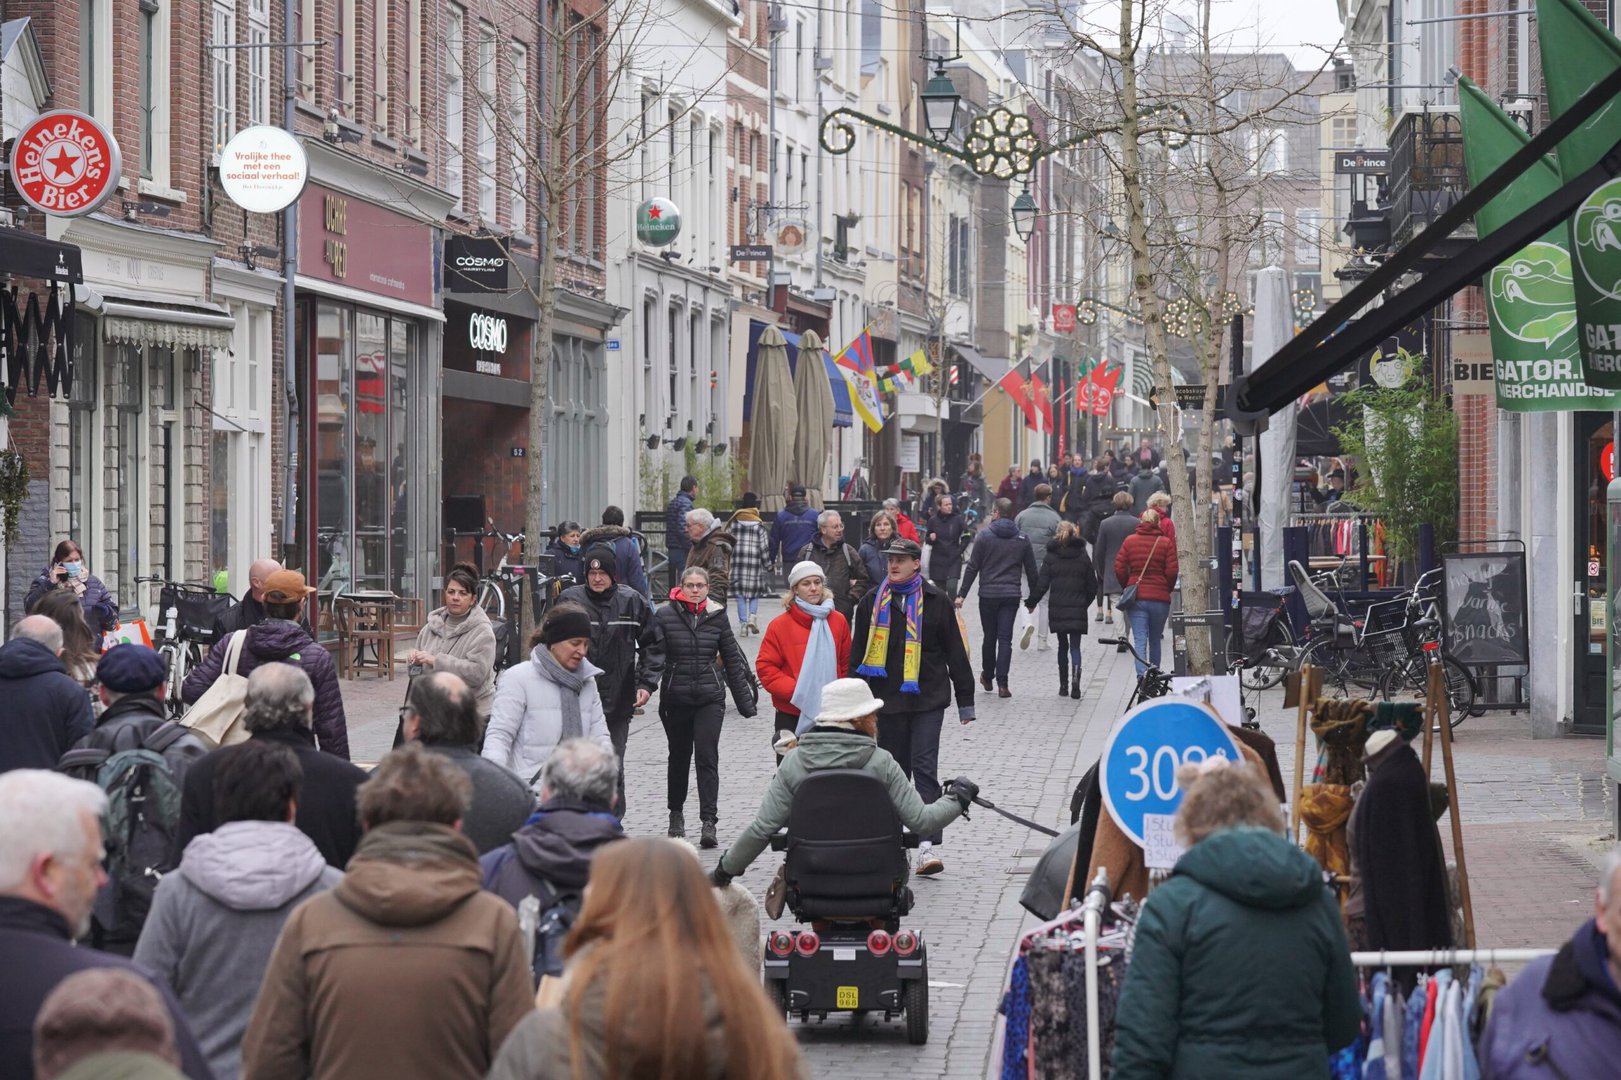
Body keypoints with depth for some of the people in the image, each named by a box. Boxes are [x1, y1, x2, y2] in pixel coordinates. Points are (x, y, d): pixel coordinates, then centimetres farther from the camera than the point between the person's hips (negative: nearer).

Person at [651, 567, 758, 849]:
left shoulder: (717, 616, 3)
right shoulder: (665, 615, -2)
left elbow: (733, 659, 8)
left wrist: (744, 700, 8)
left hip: (710, 698, 0)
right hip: (676, 699, 0)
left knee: (707, 757, -12)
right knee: (679, 757, 15)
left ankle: (709, 821, -14)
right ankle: (676, 812, 34)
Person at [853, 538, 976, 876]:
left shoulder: (936, 602, 3)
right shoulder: (873, 603, 8)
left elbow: (956, 654, 6)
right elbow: (858, 654, 13)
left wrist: (966, 702, 5)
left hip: (928, 701, -2)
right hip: (887, 702, 2)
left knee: (925, 768, -10)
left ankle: (927, 844, -16)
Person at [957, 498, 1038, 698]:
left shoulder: (985, 537, -4)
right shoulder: (1022, 539, 3)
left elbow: (973, 567, -4)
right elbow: (1031, 570, 8)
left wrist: (962, 594, 0)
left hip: (988, 594, -1)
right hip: (1011, 595, 1)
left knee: (990, 636, 13)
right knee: (1005, 638, -1)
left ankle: (987, 677, 27)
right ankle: (1002, 684, -10)